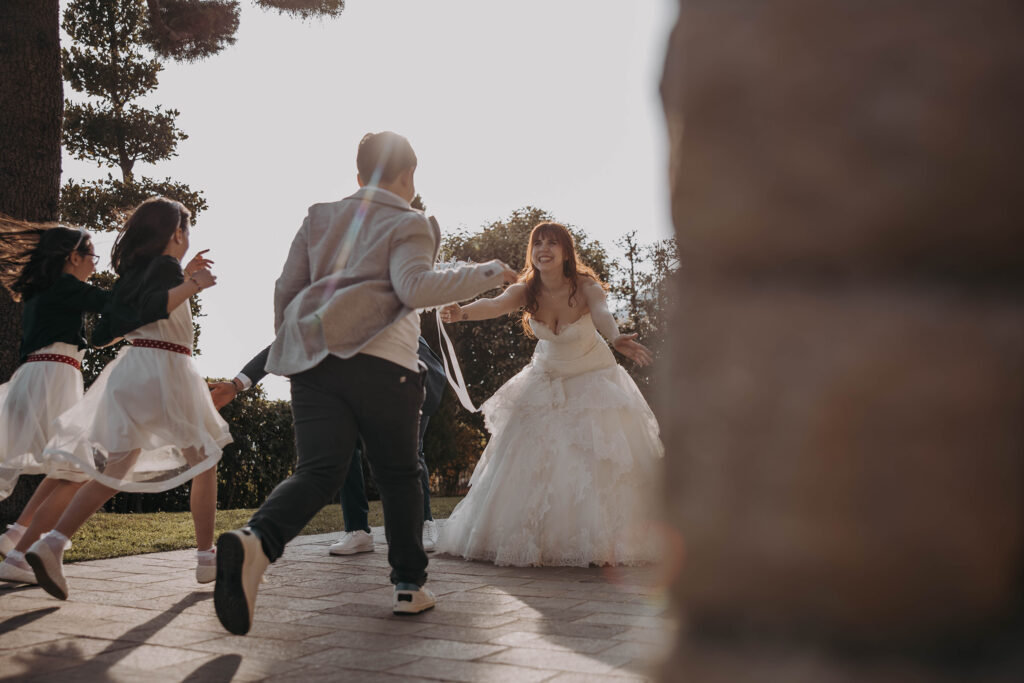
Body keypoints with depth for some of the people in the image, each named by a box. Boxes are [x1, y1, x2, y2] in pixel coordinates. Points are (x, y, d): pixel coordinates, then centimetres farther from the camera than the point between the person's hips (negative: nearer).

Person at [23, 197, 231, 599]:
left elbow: (103, 334, 19)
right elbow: (151, 308, -23)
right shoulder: (166, 264, -5)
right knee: (204, 460, 8)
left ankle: (52, 543, -13)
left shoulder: (130, 274, 18)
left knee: (115, 470, 4)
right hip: (163, 369, -7)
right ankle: (208, 559, 9)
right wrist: (191, 285, -26)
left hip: (129, 369, 7)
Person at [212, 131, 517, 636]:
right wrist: (486, 273, -6)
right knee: (398, 475, 12)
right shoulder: (409, 225, 6)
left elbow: (286, 288, 18)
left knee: (318, 471, -4)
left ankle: (255, 540, -33)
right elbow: (414, 287, -13)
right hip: (381, 364, -4)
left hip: (313, 361, 4)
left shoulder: (320, 217, 21)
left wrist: (294, 342, 30)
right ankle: (409, 586, 16)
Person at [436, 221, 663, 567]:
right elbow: (495, 305, -37)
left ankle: (602, 541, 8)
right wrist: (463, 311, -60)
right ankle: (530, 539, 14)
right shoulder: (526, 291, -17)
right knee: (530, 460, 0)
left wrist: (615, 337, -70)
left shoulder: (585, 287, -25)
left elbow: (601, 313, -47)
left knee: (601, 459, -8)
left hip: (592, 379, -3)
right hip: (546, 380, 3)